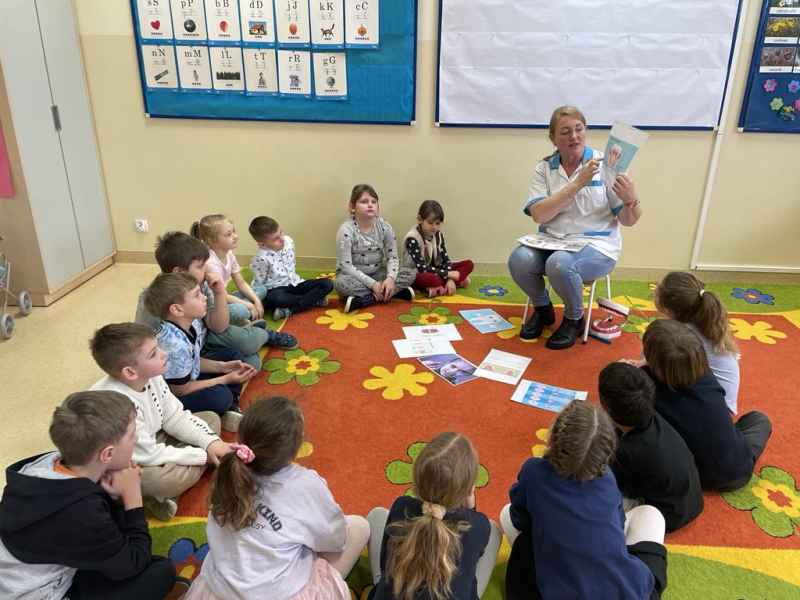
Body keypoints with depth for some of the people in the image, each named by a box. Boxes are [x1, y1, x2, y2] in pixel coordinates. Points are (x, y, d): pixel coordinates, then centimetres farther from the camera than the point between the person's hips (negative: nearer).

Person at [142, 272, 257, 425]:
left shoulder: (193, 323, -7)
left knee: (233, 355, 10)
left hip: (189, 380, 10)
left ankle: (232, 408, 1)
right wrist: (227, 379, -17)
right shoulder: (174, 345, -33)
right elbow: (181, 390, -23)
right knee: (221, 396, -34)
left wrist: (222, 366, -7)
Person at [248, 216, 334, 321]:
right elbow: (259, 284, -9)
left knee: (327, 284, -11)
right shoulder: (261, 259, -20)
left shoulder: (288, 241, -2)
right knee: (273, 298, -43)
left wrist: (296, 279, 10)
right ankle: (315, 299, -24)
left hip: (294, 284, 6)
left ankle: (289, 310, -23)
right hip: (276, 290, -6)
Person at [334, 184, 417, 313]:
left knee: (411, 273, -15)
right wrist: (372, 284, -27)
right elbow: (346, 266, -21)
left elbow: (392, 257, -5)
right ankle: (391, 293, -26)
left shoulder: (384, 226, -6)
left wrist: (390, 278, -26)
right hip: (355, 276, -4)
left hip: (377, 274, 4)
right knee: (341, 283, -37)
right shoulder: (346, 230, -17)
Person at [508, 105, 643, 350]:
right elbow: (538, 215, -13)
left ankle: (575, 318, -2)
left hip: (596, 245, -2)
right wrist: (578, 183, -21)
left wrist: (631, 200, -26)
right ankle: (542, 309, 5)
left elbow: (628, 220, -3)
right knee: (519, 260, -27)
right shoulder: (545, 168, 2)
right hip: (551, 241, 3)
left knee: (559, 264, -33)